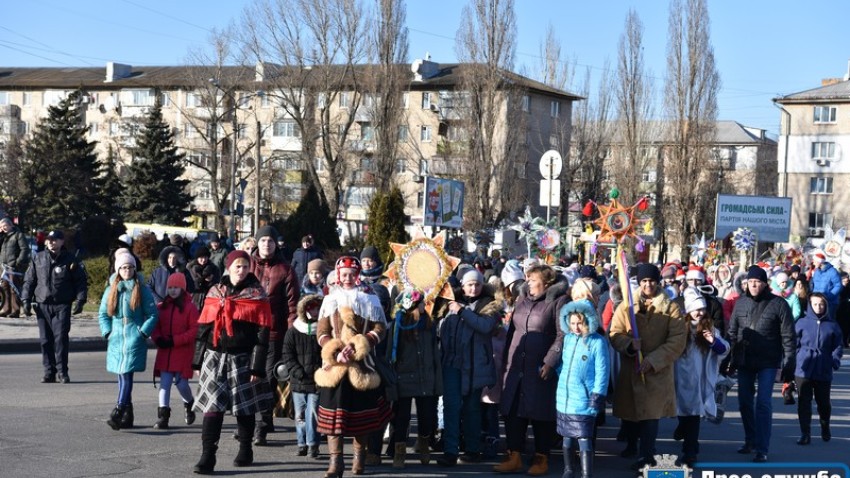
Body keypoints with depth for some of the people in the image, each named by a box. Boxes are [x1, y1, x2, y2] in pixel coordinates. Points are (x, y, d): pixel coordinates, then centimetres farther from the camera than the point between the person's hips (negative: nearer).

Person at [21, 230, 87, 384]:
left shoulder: (70, 260, 2)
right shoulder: (38, 259, 8)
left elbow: (81, 281, 4)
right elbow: (29, 280, 11)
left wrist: (80, 300, -5)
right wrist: (26, 300, 4)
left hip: (62, 306, -3)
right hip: (42, 305, 3)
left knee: (61, 338, -8)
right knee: (45, 339, 4)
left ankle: (62, 372, -1)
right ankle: (49, 372, 11)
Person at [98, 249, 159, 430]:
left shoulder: (142, 290, -1)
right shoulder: (111, 290, 10)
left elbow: (153, 314, 0)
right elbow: (102, 314, 16)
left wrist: (143, 332, -7)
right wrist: (107, 332, 3)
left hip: (135, 339, -4)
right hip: (116, 339, 4)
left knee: (127, 374, -13)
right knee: (122, 376, 8)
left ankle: (118, 413, -18)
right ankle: (127, 415, 16)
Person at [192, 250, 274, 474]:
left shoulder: (257, 296, -2)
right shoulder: (215, 293, 7)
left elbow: (262, 334, -5)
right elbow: (203, 327, 11)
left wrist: (257, 366, -10)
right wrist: (199, 359, 8)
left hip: (242, 360, -2)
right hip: (215, 357, 2)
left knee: (244, 408, 8)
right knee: (212, 407, -5)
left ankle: (246, 451, 26)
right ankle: (207, 457, -5)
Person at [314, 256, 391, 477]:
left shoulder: (370, 298, 4)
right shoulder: (330, 299, 8)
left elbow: (380, 328, -1)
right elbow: (322, 332, 5)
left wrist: (358, 346, -15)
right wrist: (336, 352, -13)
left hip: (362, 363, -1)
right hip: (334, 364, 1)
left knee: (361, 409, 7)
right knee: (333, 411, -5)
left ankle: (359, 455, 23)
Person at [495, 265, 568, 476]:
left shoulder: (558, 302, -4)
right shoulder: (522, 303, 17)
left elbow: (562, 336, -11)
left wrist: (550, 363, -17)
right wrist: (506, 361, 13)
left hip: (542, 369, -6)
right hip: (516, 368, 6)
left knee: (541, 414, 2)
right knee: (513, 412, 4)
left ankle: (541, 459, 13)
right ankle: (514, 457, 11)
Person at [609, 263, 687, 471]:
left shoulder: (670, 307, -2)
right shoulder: (626, 305, 4)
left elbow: (678, 339, -8)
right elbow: (615, 334, 0)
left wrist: (653, 360, -16)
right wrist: (629, 344, -22)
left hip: (657, 371, -3)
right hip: (630, 368, 3)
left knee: (650, 413, -8)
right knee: (628, 410, 14)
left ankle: (646, 454, 2)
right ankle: (631, 445, 36)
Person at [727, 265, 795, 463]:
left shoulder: (778, 304, -6)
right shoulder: (741, 303, 5)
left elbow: (788, 336, -5)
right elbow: (732, 332, 11)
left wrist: (789, 364, -8)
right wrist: (731, 358, 7)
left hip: (768, 362, -4)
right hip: (744, 361, 5)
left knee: (763, 404, -9)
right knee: (745, 402, 11)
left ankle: (762, 449, -6)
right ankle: (750, 441, 28)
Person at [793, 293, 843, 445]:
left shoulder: (832, 325, 5)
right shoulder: (802, 323, 3)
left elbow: (839, 345, 8)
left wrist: (835, 359, -7)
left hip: (824, 371, 1)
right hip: (803, 370, 0)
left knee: (823, 402, 11)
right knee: (803, 402, -2)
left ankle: (825, 427, 37)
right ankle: (805, 434, 5)